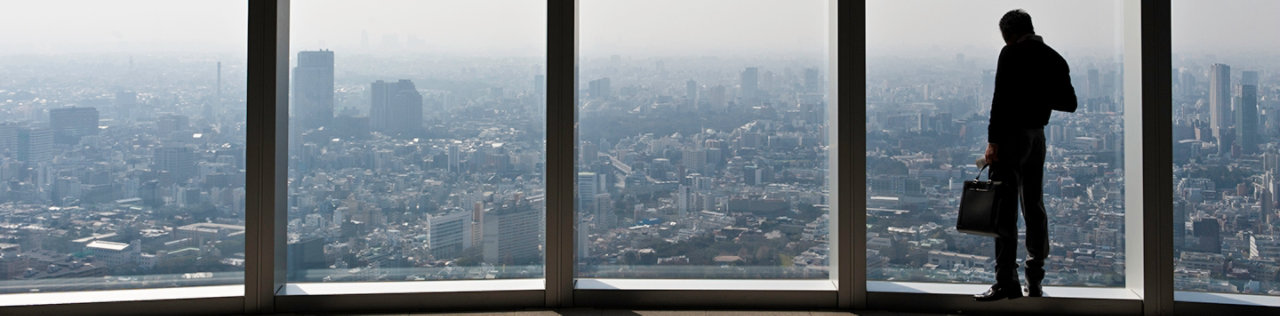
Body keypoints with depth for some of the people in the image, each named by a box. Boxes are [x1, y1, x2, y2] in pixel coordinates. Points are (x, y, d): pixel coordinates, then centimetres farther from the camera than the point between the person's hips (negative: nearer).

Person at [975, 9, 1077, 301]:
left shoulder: (1012, 53, -9)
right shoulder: (1054, 58, 11)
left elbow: (1001, 98, -17)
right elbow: (1069, 103, 13)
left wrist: (993, 140, -16)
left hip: (1012, 133, -7)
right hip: (1038, 135, 7)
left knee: (1004, 210, -7)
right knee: (1034, 208, 13)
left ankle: (1006, 282, -10)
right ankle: (1035, 282, 15)